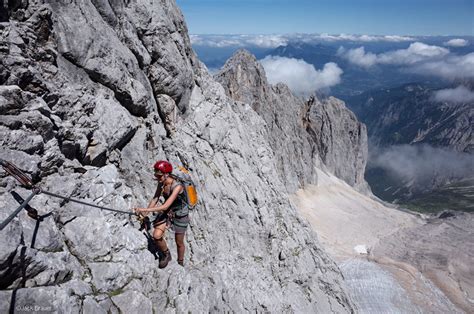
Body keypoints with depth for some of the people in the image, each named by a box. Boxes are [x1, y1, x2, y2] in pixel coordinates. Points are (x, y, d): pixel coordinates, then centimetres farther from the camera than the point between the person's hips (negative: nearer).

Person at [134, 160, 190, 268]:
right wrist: (144, 213, -16)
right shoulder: (161, 183, -12)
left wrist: (145, 210, -37)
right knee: (156, 236, -14)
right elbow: (155, 199, -3)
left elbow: (165, 206, -36)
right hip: (166, 212, 5)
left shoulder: (177, 186, -33)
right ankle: (166, 255, 14)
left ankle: (180, 263, 40)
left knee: (179, 242, 12)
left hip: (180, 215, -5)